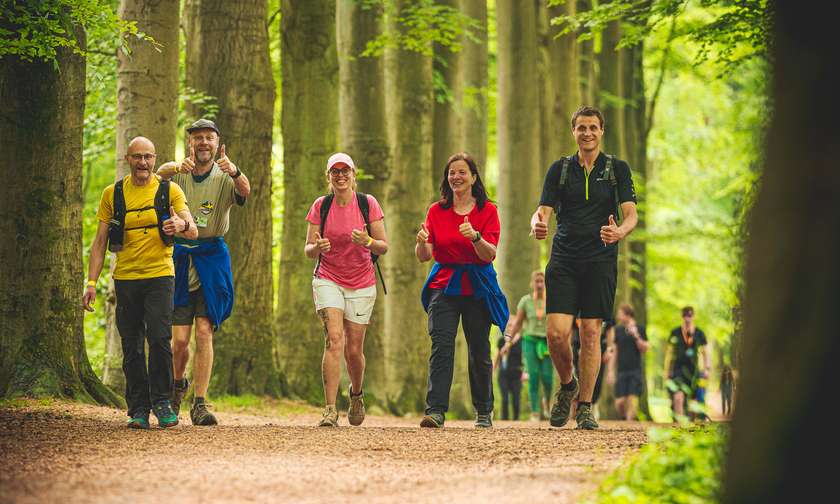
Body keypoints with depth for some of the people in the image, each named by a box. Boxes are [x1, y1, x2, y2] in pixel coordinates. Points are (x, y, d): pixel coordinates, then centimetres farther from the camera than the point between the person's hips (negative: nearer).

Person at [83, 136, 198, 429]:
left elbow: (193, 232, -4)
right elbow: (100, 241, 9)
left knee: (159, 338, -15)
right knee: (131, 347, 2)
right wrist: (91, 282, 0)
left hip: (159, 276, -2)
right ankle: (138, 409, 8)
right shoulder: (112, 194, 8)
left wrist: (182, 225, -29)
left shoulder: (169, 190, 3)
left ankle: (162, 402, -3)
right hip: (126, 278, 2)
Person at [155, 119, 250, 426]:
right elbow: (160, 174, -21)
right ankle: (178, 383, 28)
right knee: (179, 340, -2)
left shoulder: (224, 179, 2)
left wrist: (235, 172, -45)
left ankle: (200, 404, -4)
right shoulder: (178, 175, 3)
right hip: (179, 260, 0)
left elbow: (244, 192, -21)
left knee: (204, 333, -8)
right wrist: (177, 167, -46)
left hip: (212, 261, 0)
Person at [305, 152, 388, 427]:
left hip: (362, 284, 0)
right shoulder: (320, 206, -1)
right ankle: (330, 410, -23)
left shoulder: (368, 203, -4)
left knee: (354, 350, 5)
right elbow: (309, 250, 1)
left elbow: (383, 247, -3)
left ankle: (356, 394, 37)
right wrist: (317, 247, -23)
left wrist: (368, 242, -25)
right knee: (334, 339, -19)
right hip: (328, 280, 0)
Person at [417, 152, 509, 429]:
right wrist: (422, 242, -22)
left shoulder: (487, 210, 1)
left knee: (479, 351, 5)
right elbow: (424, 256, 0)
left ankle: (484, 412, 21)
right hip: (444, 285, 1)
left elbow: (489, 255, -9)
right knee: (441, 346, -15)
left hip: (477, 288, -1)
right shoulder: (436, 211, 6)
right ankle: (435, 410, -21)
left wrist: (475, 237, -28)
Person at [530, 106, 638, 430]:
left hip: (601, 260, -1)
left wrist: (620, 232, -27)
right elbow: (544, 210, 3)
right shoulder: (560, 169, 10)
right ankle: (567, 385, 17)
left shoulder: (617, 169, 6)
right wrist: (537, 224, -22)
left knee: (591, 333, -3)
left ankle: (585, 408, 5)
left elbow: (631, 213, -3)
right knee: (556, 333, -10)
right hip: (563, 259, 1)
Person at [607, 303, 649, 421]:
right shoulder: (617, 330, 10)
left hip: (635, 371, -2)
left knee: (632, 399, -9)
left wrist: (636, 336, -16)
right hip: (621, 371, 2)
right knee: (619, 402, -4)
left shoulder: (639, 329, 3)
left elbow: (644, 349, -2)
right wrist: (611, 371, 9)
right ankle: (625, 418, 18)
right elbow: (614, 351, 13)